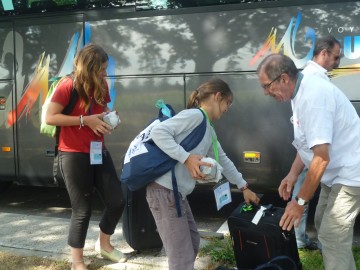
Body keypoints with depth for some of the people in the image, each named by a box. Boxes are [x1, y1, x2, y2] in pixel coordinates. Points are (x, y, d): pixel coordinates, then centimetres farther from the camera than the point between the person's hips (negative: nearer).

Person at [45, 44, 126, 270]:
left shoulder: (101, 87, 8)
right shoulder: (68, 86, -12)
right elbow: (50, 118, -17)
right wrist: (85, 120, -21)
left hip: (99, 152, 7)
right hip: (74, 155, -7)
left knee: (117, 202, 7)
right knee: (82, 210, 1)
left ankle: (104, 244, 33)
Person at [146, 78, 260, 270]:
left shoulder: (209, 130, 19)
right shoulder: (195, 115, -11)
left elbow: (223, 160, 28)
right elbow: (158, 132, -21)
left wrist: (244, 187, 32)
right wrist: (187, 158, -25)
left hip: (178, 192, 10)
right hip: (164, 190, -10)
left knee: (192, 243, 23)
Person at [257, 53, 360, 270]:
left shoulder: (313, 97, -28)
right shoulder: (303, 92, 4)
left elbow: (321, 158, -29)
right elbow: (308, 143, 15)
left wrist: (301, 201, -21)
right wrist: (292, 174, 9)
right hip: (337, 171, 10)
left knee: (332, 238, -8)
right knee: (324, 224, 19)